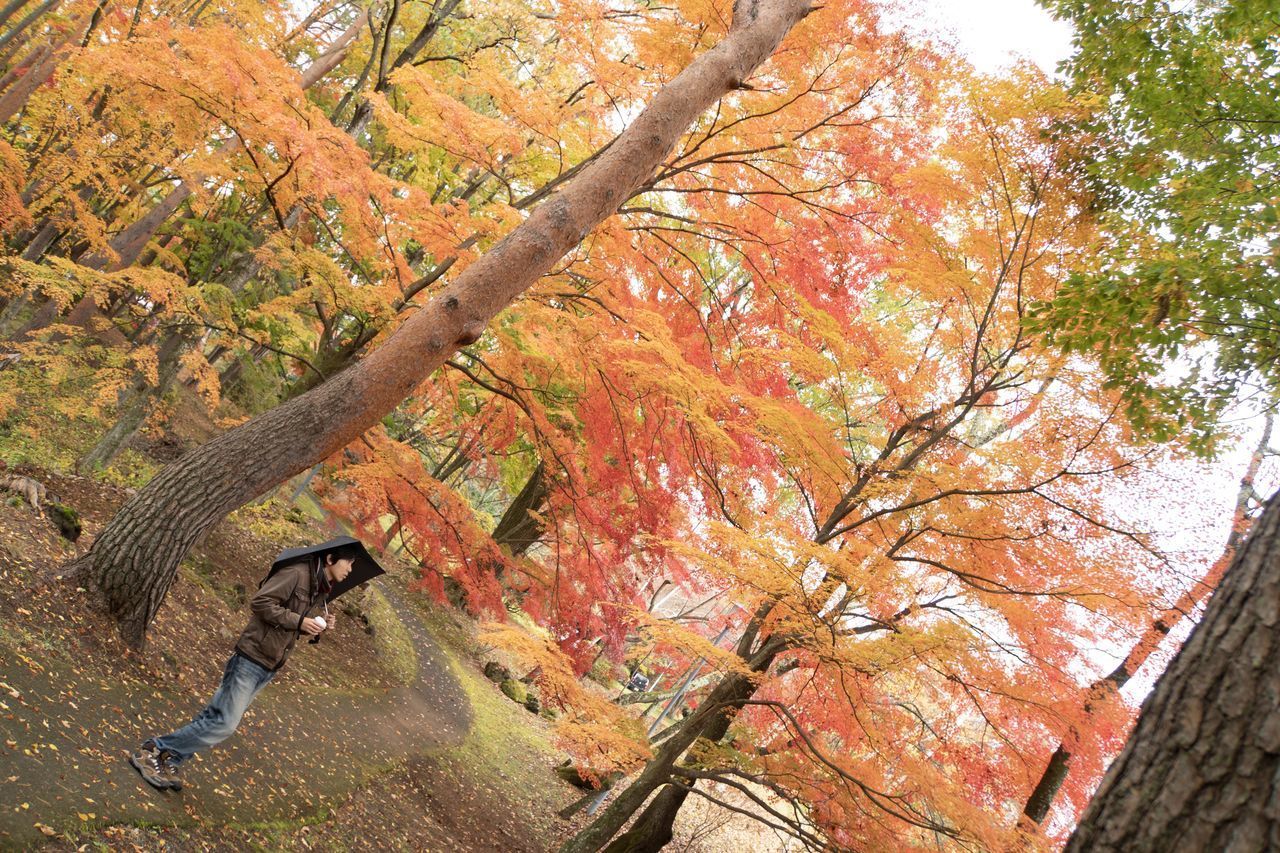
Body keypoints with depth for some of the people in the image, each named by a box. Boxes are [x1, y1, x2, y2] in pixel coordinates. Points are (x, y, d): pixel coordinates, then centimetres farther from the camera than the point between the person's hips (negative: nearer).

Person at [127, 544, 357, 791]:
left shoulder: (320, 590, 12)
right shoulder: (297, 573, -16)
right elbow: (260, 602, -21)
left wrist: (318, 627, 2)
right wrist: (298, 621, -21)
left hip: (269, 667, 9)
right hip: (252, 657, -9)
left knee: (218, 716, 11)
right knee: (225, 723, -9)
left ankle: (169, 761, 21)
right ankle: (150, 752, 3)